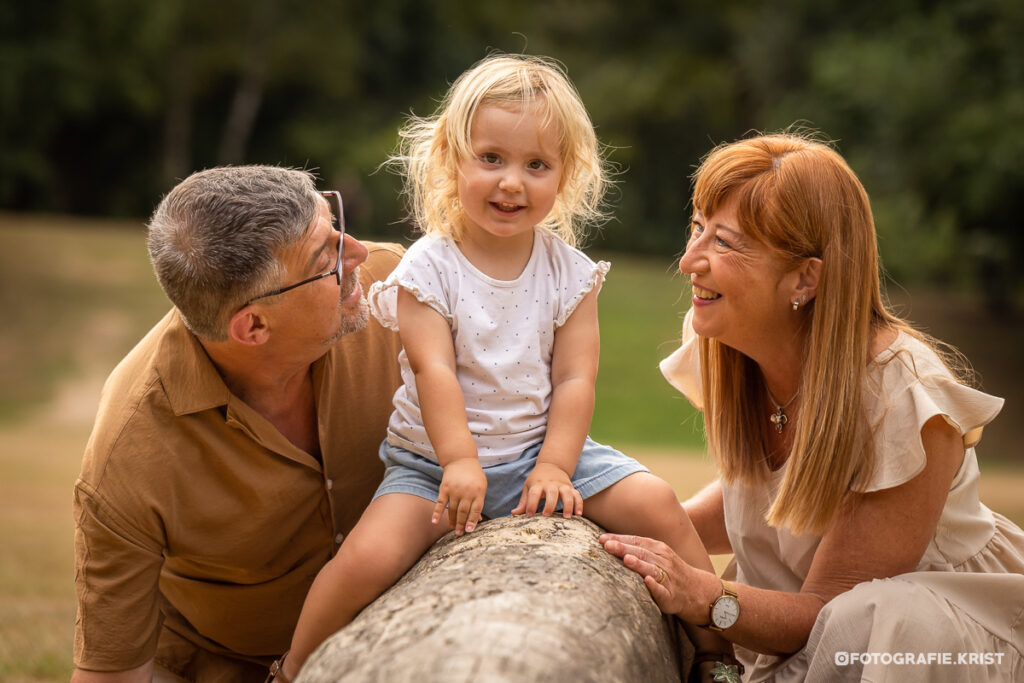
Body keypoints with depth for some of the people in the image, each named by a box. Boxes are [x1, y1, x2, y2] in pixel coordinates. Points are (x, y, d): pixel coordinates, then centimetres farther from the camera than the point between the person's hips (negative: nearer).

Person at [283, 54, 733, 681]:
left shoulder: (570, 273, 0)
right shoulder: (429, 267, -9)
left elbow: (574, 378, -4)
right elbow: (434, 370, -17)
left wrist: (554, 466, -16)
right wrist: (460, 462, -26)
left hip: (539, 448, 3)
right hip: (436, 459, -2)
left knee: (656, 503, -12)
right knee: (369, 557, -24)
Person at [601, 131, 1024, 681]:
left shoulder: (900, 397, -26)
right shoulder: (725, 348, -7)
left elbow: (829, 608, -22)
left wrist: (706, 598, -39)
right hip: (799, 627, 5)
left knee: (864, 624, -38)